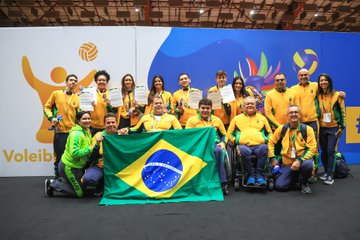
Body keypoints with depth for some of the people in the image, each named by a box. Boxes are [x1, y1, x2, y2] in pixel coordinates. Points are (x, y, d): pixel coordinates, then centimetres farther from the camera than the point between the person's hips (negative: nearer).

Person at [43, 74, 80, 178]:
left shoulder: (77, 98, 8)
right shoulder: (56, 93, 5)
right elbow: (46, 107, 8)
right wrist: (51, 118, -7)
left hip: (73, 131, 1)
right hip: (59, 131, -1)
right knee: (59, 156, 6)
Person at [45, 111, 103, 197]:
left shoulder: (87, 132, 2)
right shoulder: (76, 134, -25)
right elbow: (74, 153, -34)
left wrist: (96, 143, -15)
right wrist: (91, 147, -30)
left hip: (77, 166, 9)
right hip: (68, 167, -9)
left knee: (83, 186, 25)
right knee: (80, 192, 4)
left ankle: (60, 180, 26)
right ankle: (52, 184, 11)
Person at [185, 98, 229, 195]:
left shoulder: (216, 120, 23)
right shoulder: (192, 120, 16)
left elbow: (224, 135, 25)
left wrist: (223, 142, 3)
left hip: (214, 144, 2)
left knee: (218, 151, -37)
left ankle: (223, 183, -29)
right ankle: (222, 182, -31)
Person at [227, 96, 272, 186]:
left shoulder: (262, 118, 26)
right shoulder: (237, 118, 22)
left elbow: (270, 133, 25)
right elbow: (229, 133, 19)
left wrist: (266, 140, 5)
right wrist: (235, 141, 1)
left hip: (259, 145, 1)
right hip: (244, 145, -1)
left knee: (264, 148, -35)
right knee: (244, 151, -37)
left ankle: (259, 174, -24)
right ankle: (251, 175, -21)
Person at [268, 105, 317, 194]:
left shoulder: (307, 129, -5)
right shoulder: (282, 129, 2)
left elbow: (312, 148, -10)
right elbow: (271, 142, 10)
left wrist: (299, 161, -23)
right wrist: (273, 158, 0)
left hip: (302, 160, -2)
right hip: (287, 163, 2)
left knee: (308, 164, -38)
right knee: (279, 186, -13)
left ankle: (304, 182, -2)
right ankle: (295, 178, 22)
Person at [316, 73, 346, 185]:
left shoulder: (337, 95, -5)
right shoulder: (318, 95, 3)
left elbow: (342, 111, -2)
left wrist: (342, 127, -4)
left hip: (333, 128, -3)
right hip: (322, 128, 3)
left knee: (330, 150, -7)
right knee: (324, 151, 9)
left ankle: (330, 175, -1)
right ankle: (326, 171, 23)